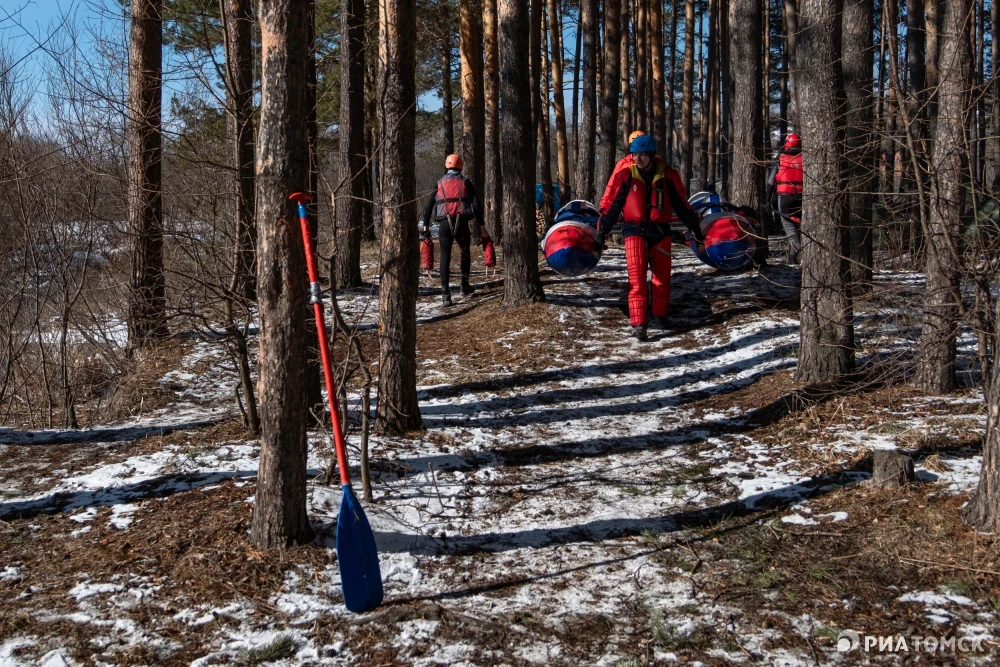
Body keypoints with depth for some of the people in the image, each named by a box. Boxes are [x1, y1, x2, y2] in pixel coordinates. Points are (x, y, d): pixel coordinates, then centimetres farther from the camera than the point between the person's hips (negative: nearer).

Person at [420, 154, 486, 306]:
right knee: (465, 253, 23)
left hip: (444, 223, 0)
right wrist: (481, 224, 3)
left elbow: (429, 205, 7)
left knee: (445, 256, 3)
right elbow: (476, 203, 0)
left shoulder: (440, 183, 10)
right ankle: (465, 285, 23)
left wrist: (425, 225, 13)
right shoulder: (465, 182, 7)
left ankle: (445, 293, -6)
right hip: (461, 222, 0)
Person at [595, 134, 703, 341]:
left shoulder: (667, 175, -1)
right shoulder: (624, 175, -6)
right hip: (635, 231, -2)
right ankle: (638, 324, -10)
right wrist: (601, 230, -4)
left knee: (662, 276, 11)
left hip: (660, 231, 2)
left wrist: (695, 227, 13)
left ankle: (660, 315, 30)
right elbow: (610, 203, -1)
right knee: (637, 278, -10)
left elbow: (681, 204, 9)